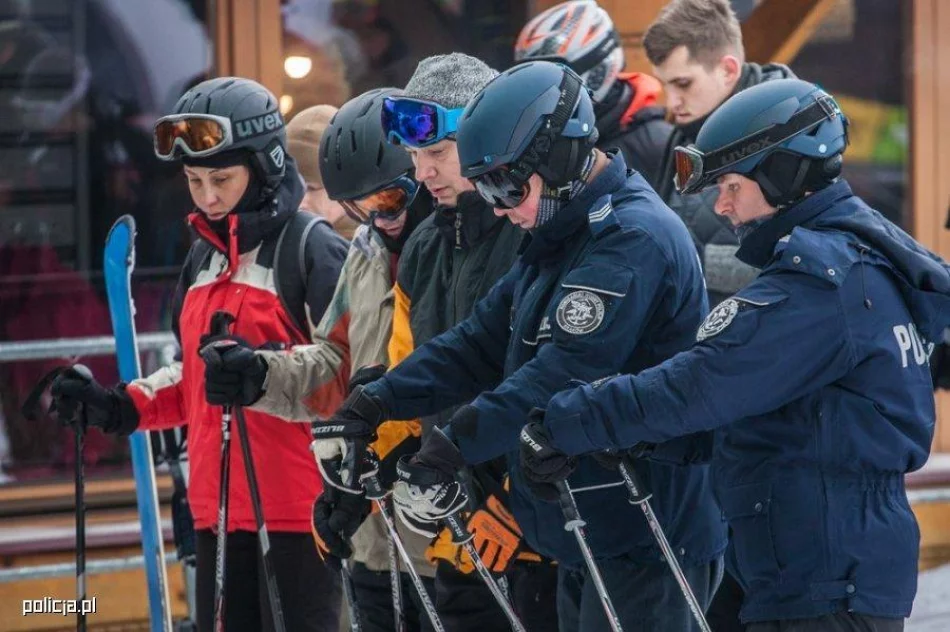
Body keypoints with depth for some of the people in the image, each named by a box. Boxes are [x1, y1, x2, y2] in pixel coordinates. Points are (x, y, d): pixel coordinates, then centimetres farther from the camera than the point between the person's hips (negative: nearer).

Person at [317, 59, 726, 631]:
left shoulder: (632, 241, -19)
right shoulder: (560, 240, 16)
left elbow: (563, 372, -28)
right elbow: (482, 340, 15)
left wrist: (455, 445, -33)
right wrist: (377, 403, 4)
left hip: (643, 543, -10)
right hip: (588, 536, 10)